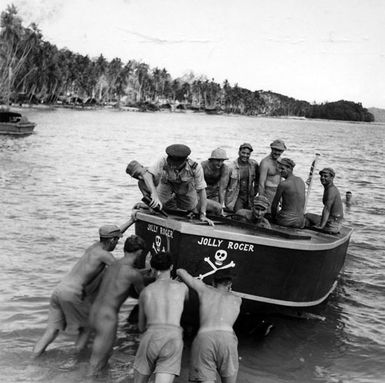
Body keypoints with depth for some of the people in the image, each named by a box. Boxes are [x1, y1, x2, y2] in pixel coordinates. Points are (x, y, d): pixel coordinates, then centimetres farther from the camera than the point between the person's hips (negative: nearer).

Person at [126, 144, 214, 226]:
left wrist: (203, 215, -32)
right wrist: (154, 194, -63)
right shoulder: (164, 162, -38)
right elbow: (148, 175, -46)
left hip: (186, 189, 1)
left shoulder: (195, 167, -38)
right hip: (167, 184, -1)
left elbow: (202, 190, -29)